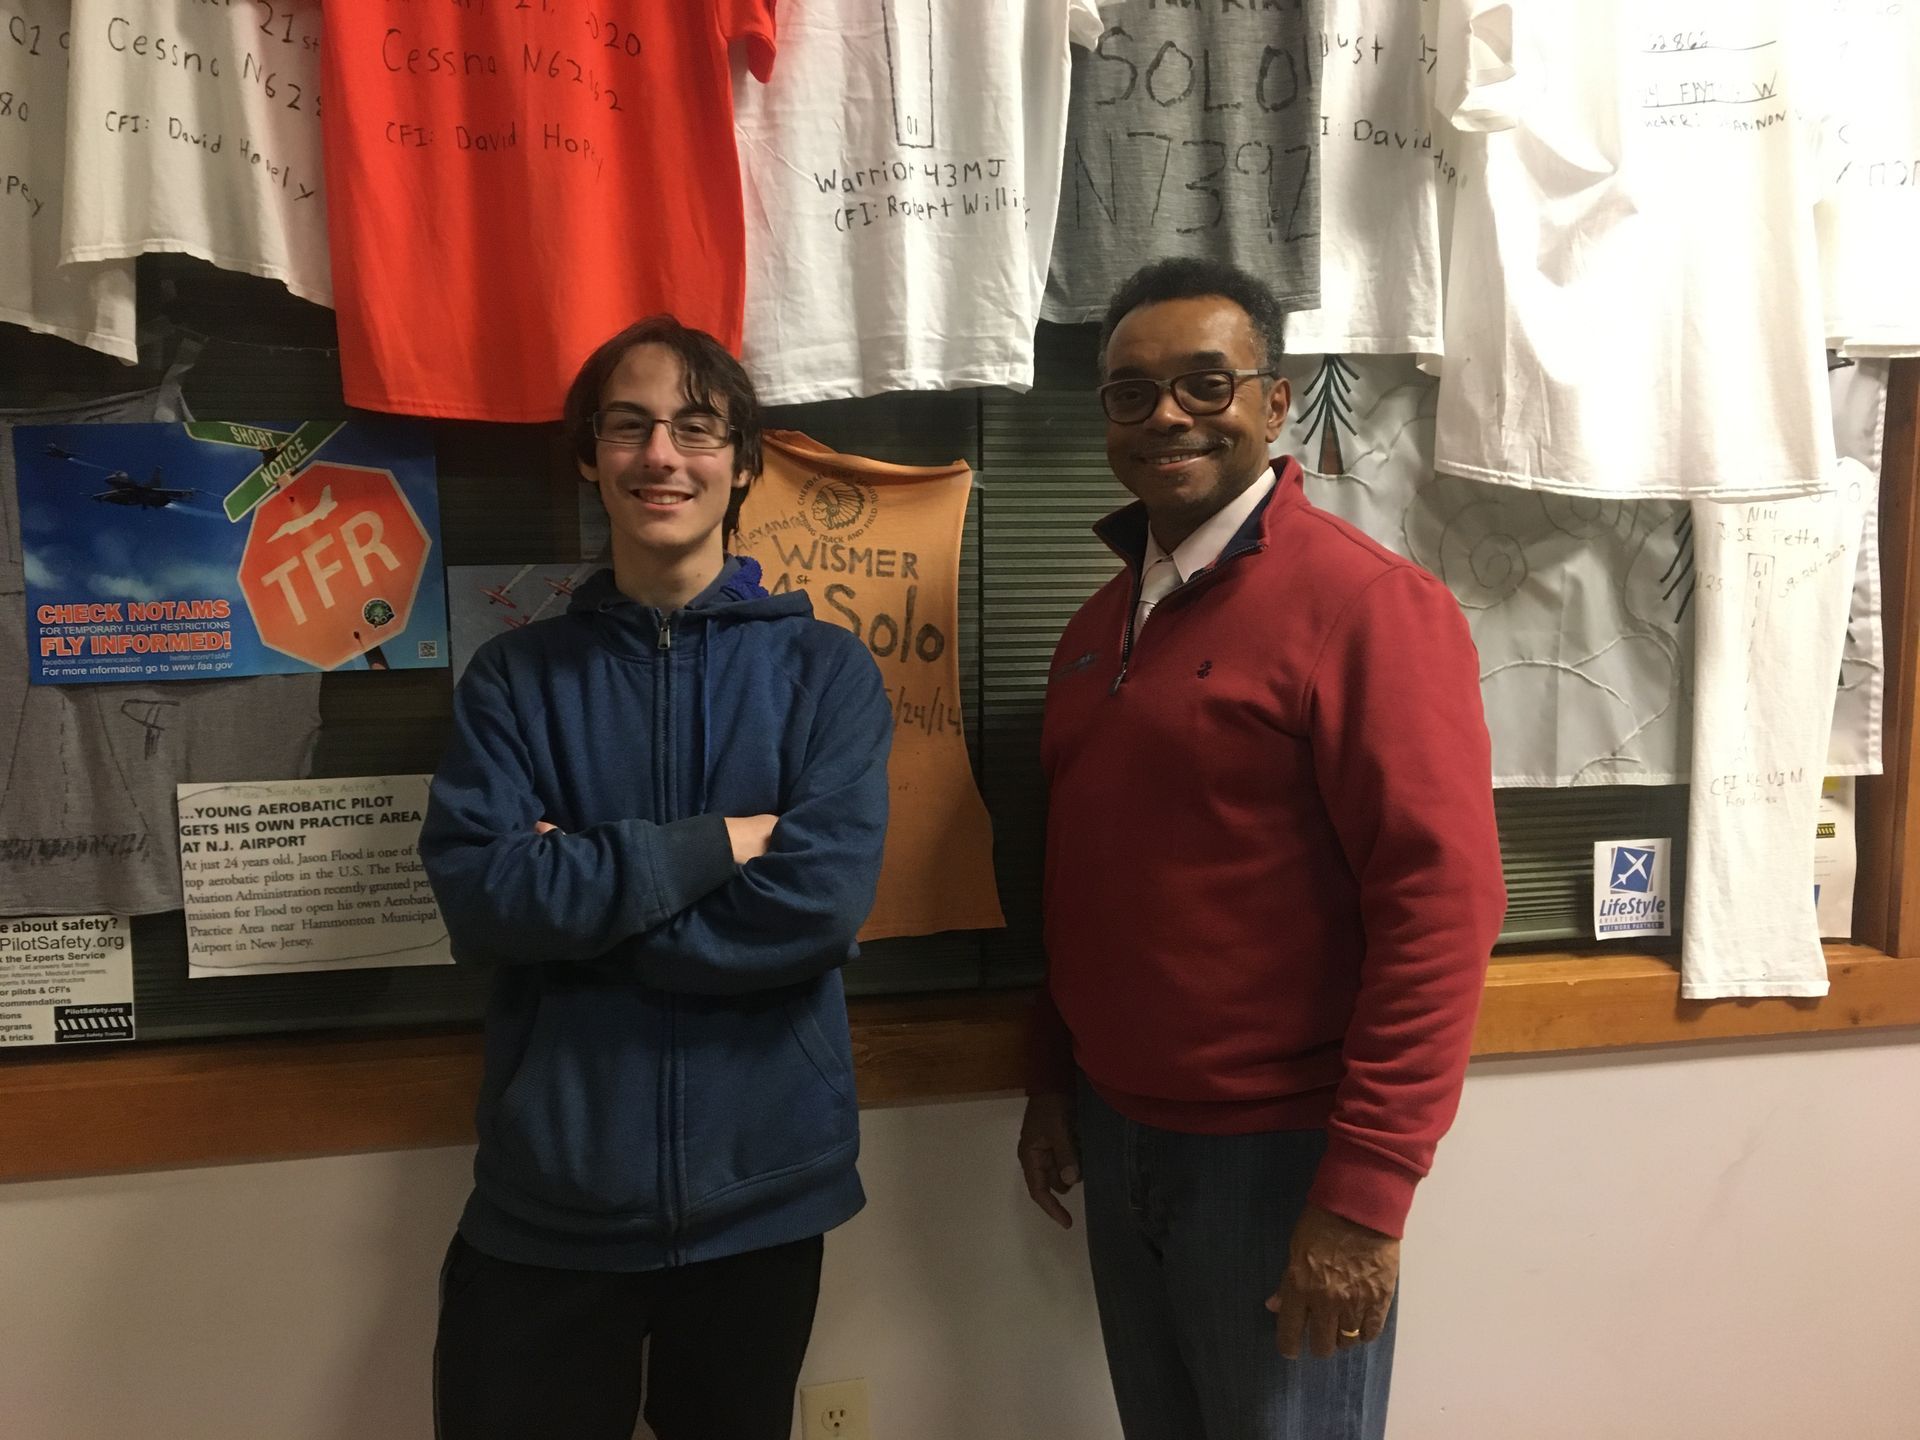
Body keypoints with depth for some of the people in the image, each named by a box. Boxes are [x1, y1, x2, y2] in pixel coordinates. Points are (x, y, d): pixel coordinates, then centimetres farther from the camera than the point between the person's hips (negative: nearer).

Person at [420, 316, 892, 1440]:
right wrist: (711, 845, -18)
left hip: (762, 1189, 0)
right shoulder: (516, 675, 1)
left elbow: (823, 902, -16)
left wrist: (575, 892, -14)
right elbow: (479, 895, -12)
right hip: (545, 1197, 1)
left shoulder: (826, 669, -3)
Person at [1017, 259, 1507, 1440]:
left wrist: (1365, 1191, -21)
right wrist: (1055, 1078, 15)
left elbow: (1441, 901, -20)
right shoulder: (1105, 619, 9)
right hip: (1116, 1136, 7)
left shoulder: (1365, 602, -15)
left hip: (1279, 1156, -7)